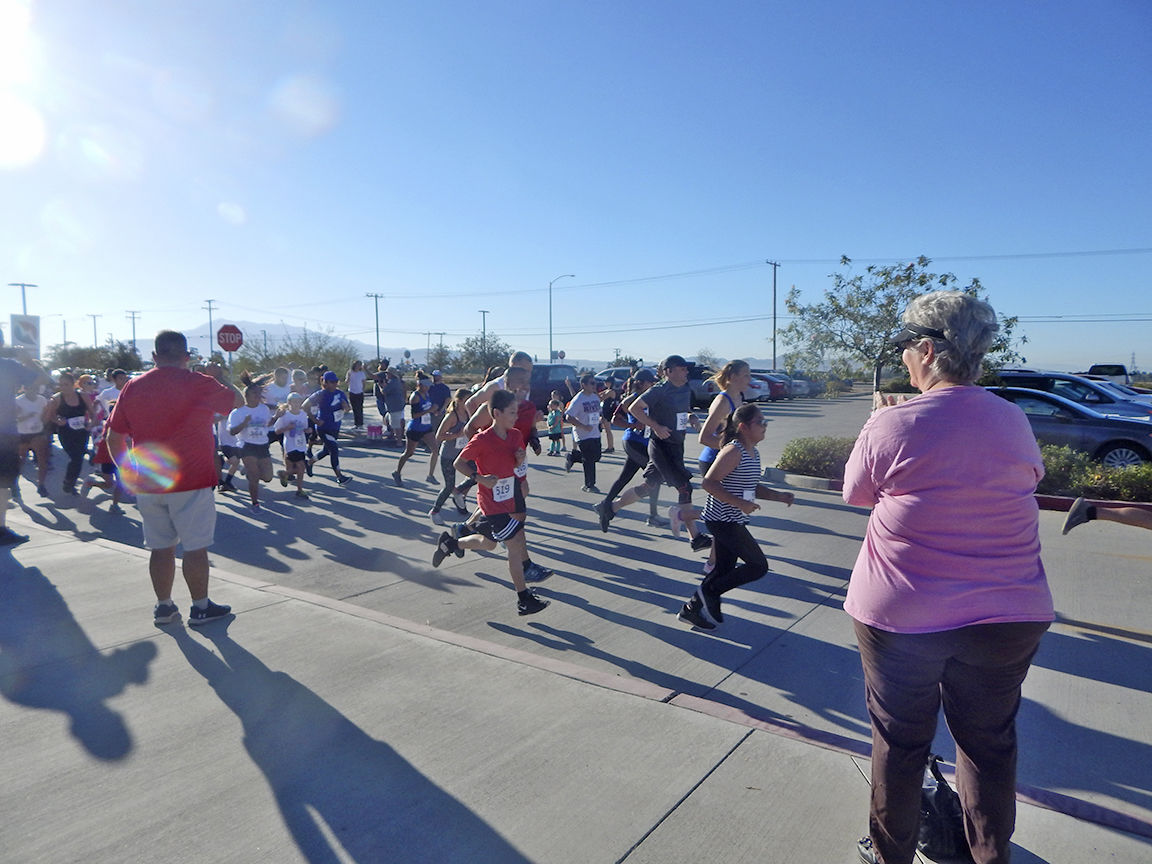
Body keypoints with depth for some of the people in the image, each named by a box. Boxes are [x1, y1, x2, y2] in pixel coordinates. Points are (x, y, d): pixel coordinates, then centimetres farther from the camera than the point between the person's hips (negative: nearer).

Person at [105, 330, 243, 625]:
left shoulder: (132, 387, 4)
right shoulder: (200, 384, -10)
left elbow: (114, 437, 8)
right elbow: (238, 401, 7)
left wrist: (128, 473, 18)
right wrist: (219, 376, 22)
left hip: (147, 485, 5)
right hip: (191, 482, -4)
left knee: (160, 547, 13)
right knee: (196, 547, 4)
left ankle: (164, 606, 22)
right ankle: (200, 607, 12)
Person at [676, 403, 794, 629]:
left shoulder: (753, 453, 12)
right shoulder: (733, 451, -19)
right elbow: (709, 483, -23)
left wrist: (778, 496, 8)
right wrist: (739, 503, -26)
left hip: (733, 520, 10)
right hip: (723, 520, -10)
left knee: (724, 570, 14)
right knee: (759, 566, -5)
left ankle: (692, 608, 24)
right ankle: (708, 591, 5)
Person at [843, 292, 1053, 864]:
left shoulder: (891, 426, -17)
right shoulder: (1013, 421, -3)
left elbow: (855, 492, -1)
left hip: (900, 617, -3)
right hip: (1007, 617, 4)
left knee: (899, 741, 15)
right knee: (989, 743, 21)